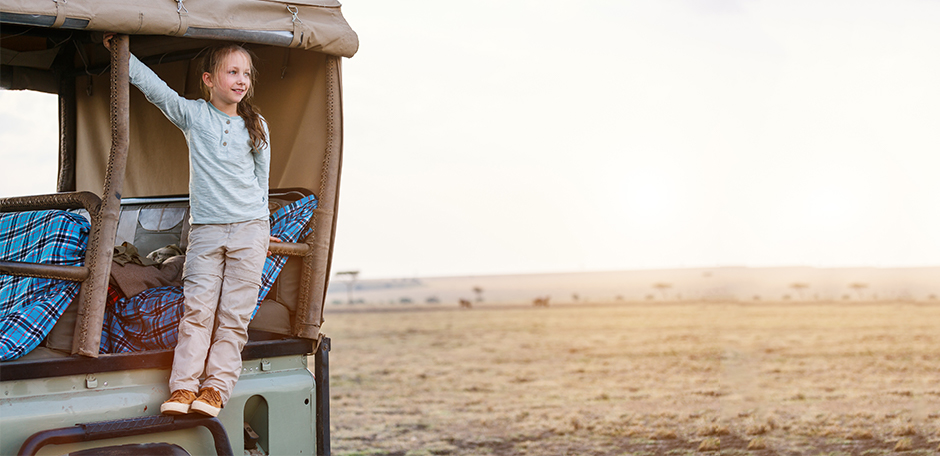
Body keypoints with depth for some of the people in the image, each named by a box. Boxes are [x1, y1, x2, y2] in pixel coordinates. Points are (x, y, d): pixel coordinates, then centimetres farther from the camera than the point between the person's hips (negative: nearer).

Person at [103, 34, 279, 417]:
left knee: (234, 313, -4)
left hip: (249, 229, 1)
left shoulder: (256, 126, 10)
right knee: (197, 307, -9)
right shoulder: (192, 114, 6)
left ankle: (216, 387, -1)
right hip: (206, 229, -1)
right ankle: (182, 387, -7)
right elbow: (153, 86, -1)